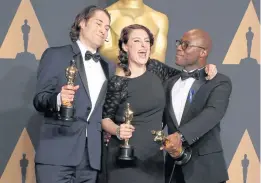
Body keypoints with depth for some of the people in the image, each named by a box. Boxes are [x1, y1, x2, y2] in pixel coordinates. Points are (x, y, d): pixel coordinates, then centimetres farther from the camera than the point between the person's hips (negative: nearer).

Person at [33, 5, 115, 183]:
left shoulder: (109, 67, 19)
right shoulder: (55, 55, 4)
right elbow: (39, 99, -2)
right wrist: (58, 99, -23)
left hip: (92, 156, 5)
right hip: (57, 154, -4)